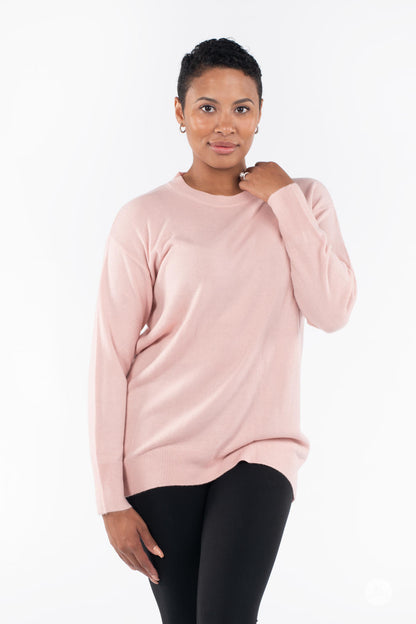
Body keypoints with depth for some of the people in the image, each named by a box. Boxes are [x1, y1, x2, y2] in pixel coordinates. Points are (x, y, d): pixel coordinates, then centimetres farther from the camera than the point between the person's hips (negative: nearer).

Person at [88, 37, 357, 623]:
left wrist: (285, 199, -7)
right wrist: (112, 498, -6)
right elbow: (110, 361, -4)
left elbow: (332, 311, -9)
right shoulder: (145, 220, -3)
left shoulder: (303, 201, 6)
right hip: (163, 453, -1)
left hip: (260, 448, 1)